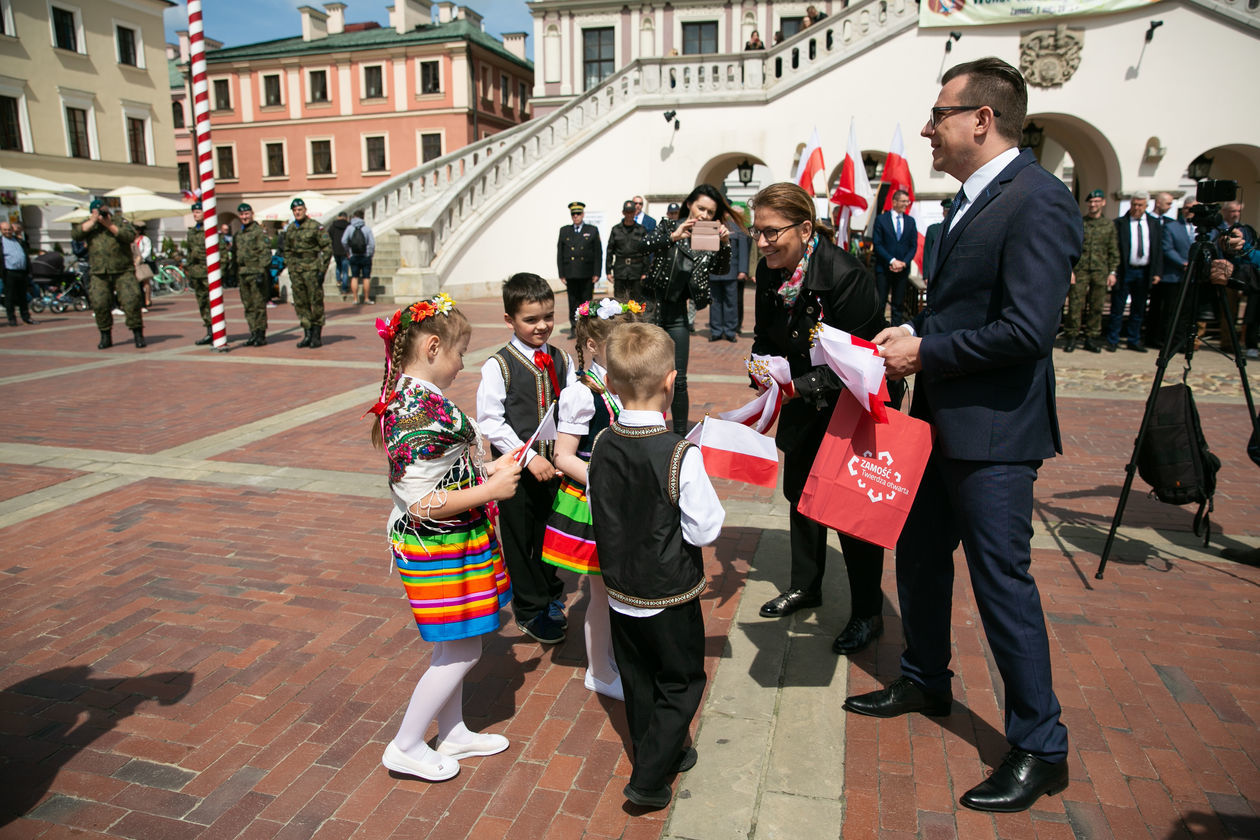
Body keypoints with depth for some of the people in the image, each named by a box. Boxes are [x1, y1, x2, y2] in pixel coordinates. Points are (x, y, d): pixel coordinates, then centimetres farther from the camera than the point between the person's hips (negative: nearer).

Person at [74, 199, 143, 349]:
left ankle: (138, 334, -1)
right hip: (99, 275, 2)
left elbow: (130, 236, -9)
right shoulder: (89, 226, 15)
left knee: (131, 301, -12)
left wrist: (109, 225, -11)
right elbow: (75, 234, -2)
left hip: (123, 272, -2)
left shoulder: (121, 222, 9)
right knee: (99, 304, -2)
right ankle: (106, 337, 11)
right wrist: (93, 221, -5)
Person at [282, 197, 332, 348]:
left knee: (316, 302, -2)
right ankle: (307, 335, 13)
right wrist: (290, 270, 13)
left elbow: (327, 248, -7)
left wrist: (322, 270, -12)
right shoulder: (290, 229, 12)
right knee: (300, 304, 6)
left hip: (312, 268, -6)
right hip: (296, 270, 6)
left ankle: (317, 336, 6)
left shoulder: (316, 227, -6)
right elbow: (287, 251, 20)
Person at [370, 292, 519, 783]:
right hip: (438, 548, -10)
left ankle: (453, 734, 39)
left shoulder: (410, 397, 5)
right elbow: (420, 503, -28)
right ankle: (406, 747, 23)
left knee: (453, 646, 22)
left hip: (449, 543, 10)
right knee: (461, 650, 5)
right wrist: (490, 489, -21)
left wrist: (487, 468, 10)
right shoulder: (422, 412, -28)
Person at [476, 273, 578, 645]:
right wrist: (529, 457, -20)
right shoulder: (498, 366, -12)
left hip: (554, 465, 4)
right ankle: (529, 609, 27)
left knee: (551, 533, 18)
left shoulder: (562, 360, 3)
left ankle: (550, 596, 41)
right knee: (519, 539, 9)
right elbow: (490, 421, -14)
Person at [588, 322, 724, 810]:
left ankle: (661, 754, 41)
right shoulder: (681, 456, -26)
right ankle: (649, 780, 17)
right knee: (681, 683, 15)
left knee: (638, 683, 22)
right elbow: (704, 531, -19)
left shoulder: (603, 446, -10)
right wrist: (710, 501, -2)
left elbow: (597, 512, 3)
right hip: (670, 596, -5)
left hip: (621, 591, 5)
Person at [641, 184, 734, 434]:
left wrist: (725, 243, -24)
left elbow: (722, 269, -7)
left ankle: (681, 434, 13)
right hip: (651, 308, -1)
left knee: (678, 380, 2)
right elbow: (646, 245, -17)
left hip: (677, 314, 1)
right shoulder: (669, 227, -1)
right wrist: (673, 237, -33)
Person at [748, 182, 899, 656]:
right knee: (800, 489, 15)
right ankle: (805, 586, 36)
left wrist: (796, 387, -33)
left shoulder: (845, 275, -29)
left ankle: (868, 615, 16)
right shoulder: (769, 272, -7)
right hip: (805, 399, 7)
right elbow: (765, 339, 5)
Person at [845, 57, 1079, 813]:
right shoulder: (972, 198, 12)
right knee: (919, 556, 19)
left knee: (1002, 579, 0)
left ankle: (1041, 749, 19)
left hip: (993, 431, -10)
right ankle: (925, 683, 41)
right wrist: (912, 332, 1)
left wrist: (927, 351, -17)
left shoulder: (1038, 200, -17)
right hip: (941, 419, 10)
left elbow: (1028, 327, -25)